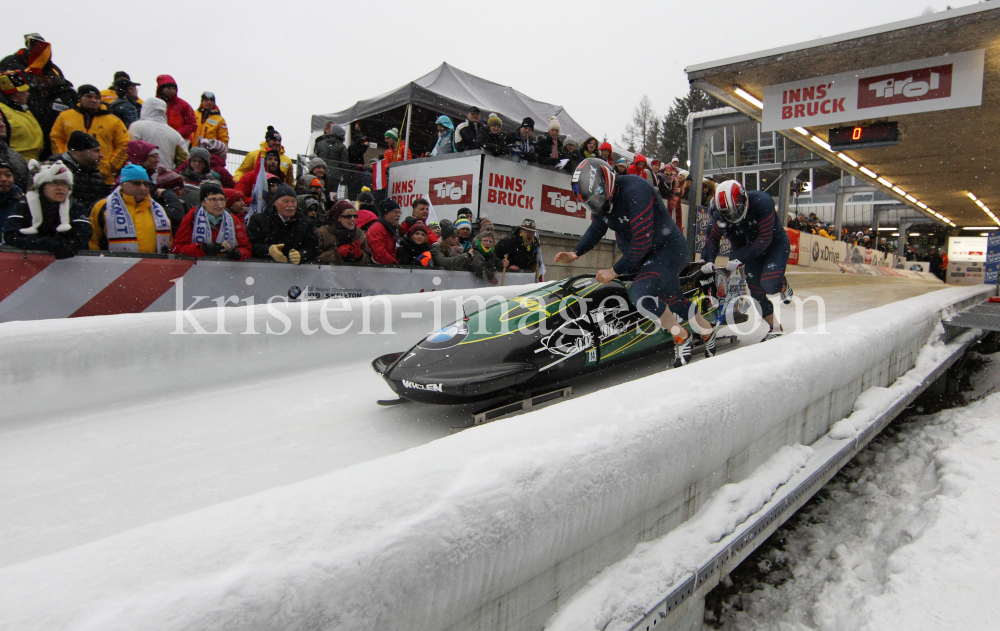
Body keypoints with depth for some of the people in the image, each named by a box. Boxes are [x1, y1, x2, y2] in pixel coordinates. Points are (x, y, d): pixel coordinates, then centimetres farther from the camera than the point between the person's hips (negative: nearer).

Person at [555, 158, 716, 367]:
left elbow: (642, 242, -30)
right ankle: (708, 331, 46)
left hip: (667, 250, -9)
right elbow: (596, 229, 10)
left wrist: (615, 271, -25)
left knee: (641, 294, -28)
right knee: (673, 302, 20)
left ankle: (682, 338, -4)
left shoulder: (634, 191, -31)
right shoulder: (601, 197, -5)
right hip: (640, 257, 9)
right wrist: (575, 253, -5)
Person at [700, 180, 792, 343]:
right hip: (751, 248, 5)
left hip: (775, 245, -5)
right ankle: (774, 328, 15)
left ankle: (783, 286, 12)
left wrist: (740, 258, -39)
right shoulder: (720, 213, -18)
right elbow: (713, 238, -8)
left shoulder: (762, 202, -33)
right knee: (756, 289, -1)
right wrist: (708, 260, -25)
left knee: (769, 282, -25)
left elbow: (764, 239, -34)